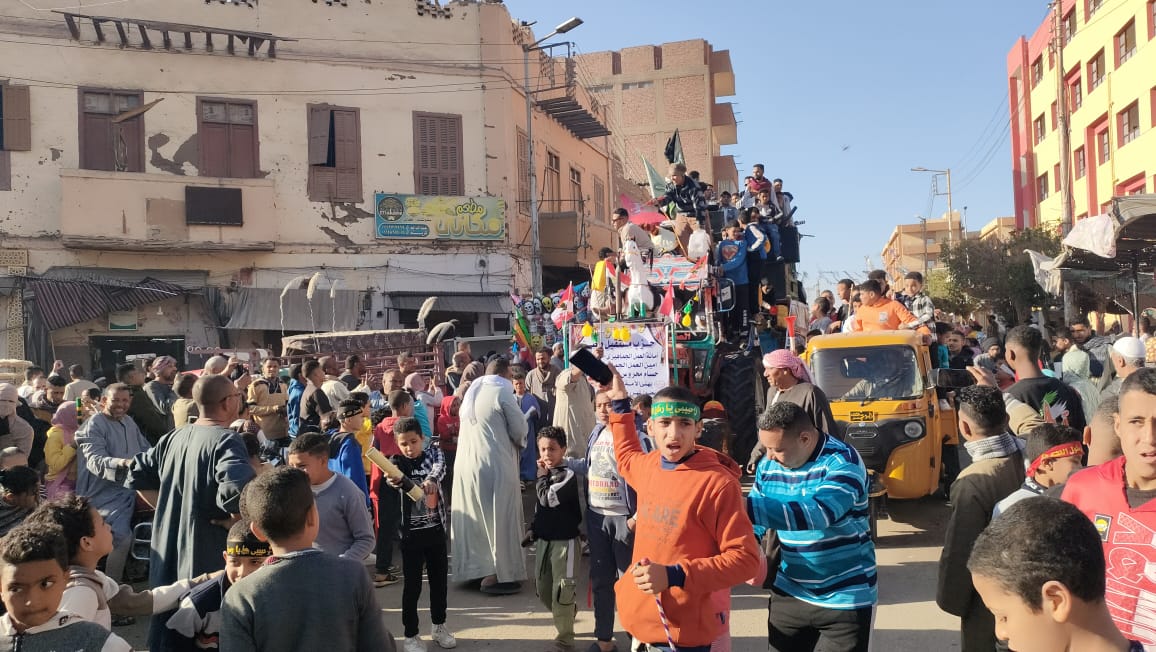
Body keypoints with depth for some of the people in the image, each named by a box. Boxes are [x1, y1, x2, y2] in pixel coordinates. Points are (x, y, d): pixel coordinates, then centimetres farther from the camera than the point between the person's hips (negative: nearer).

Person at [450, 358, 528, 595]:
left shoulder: (471, 393, 15)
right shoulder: (502, 392, -8)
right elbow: (519, 428, -7)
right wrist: (519, 443, 16)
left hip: (466, 462, 7)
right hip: (495, 463, -7)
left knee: (474, 516, 15)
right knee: (499, 517, -1)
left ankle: (472, 568, 23)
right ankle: (500, 574, 0)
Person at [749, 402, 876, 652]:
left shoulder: (842, 462, -20)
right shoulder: (768, 465, -1)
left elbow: (819, 514, -36)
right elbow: (754, 524, 7)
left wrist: (747, 507, -41)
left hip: (845, 600, -5)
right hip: (789, 594, 6)